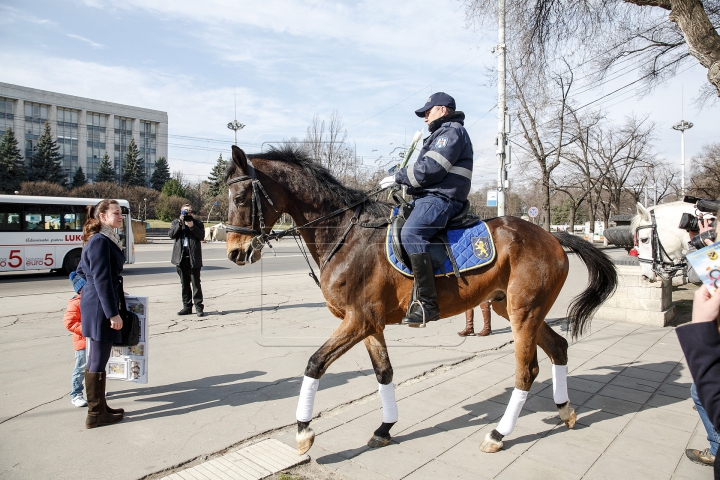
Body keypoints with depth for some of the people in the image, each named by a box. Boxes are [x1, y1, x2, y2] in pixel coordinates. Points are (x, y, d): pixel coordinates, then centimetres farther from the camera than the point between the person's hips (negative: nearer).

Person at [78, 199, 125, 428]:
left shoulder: (105, 240, 12)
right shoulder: (100, 241, -17)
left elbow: (81, 271, 21)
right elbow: (102, 280, -21)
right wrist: (112, 313, -20)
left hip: (95, 303, 10)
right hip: (100, 306, -10)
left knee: (98, 360, 16)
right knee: (98, 361, 1)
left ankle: (100, 407, 28)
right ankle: (95, 414, 13)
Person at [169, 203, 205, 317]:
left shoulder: (197, 223, 9)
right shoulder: (176, 222, 15)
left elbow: (202, 236, -4)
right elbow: (171, 234, -1)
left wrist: (192, 226, -13)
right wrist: (180, 223, -9)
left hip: (194, 257, -3)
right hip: (181, 257, 3)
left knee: (196, 283, -3)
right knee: (184, 284, 9)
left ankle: (199, 307, 0)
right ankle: (187, 306, 16)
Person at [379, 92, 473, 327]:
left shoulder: (452, 132, -4)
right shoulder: (442, 134, 30)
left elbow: (430, 168, -17)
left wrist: (398, 176, -8)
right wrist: (402, 179, 13)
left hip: (441, 198, -12)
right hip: (429, 197, 12)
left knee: (410, 233, -34)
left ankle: (426, 302, -34)